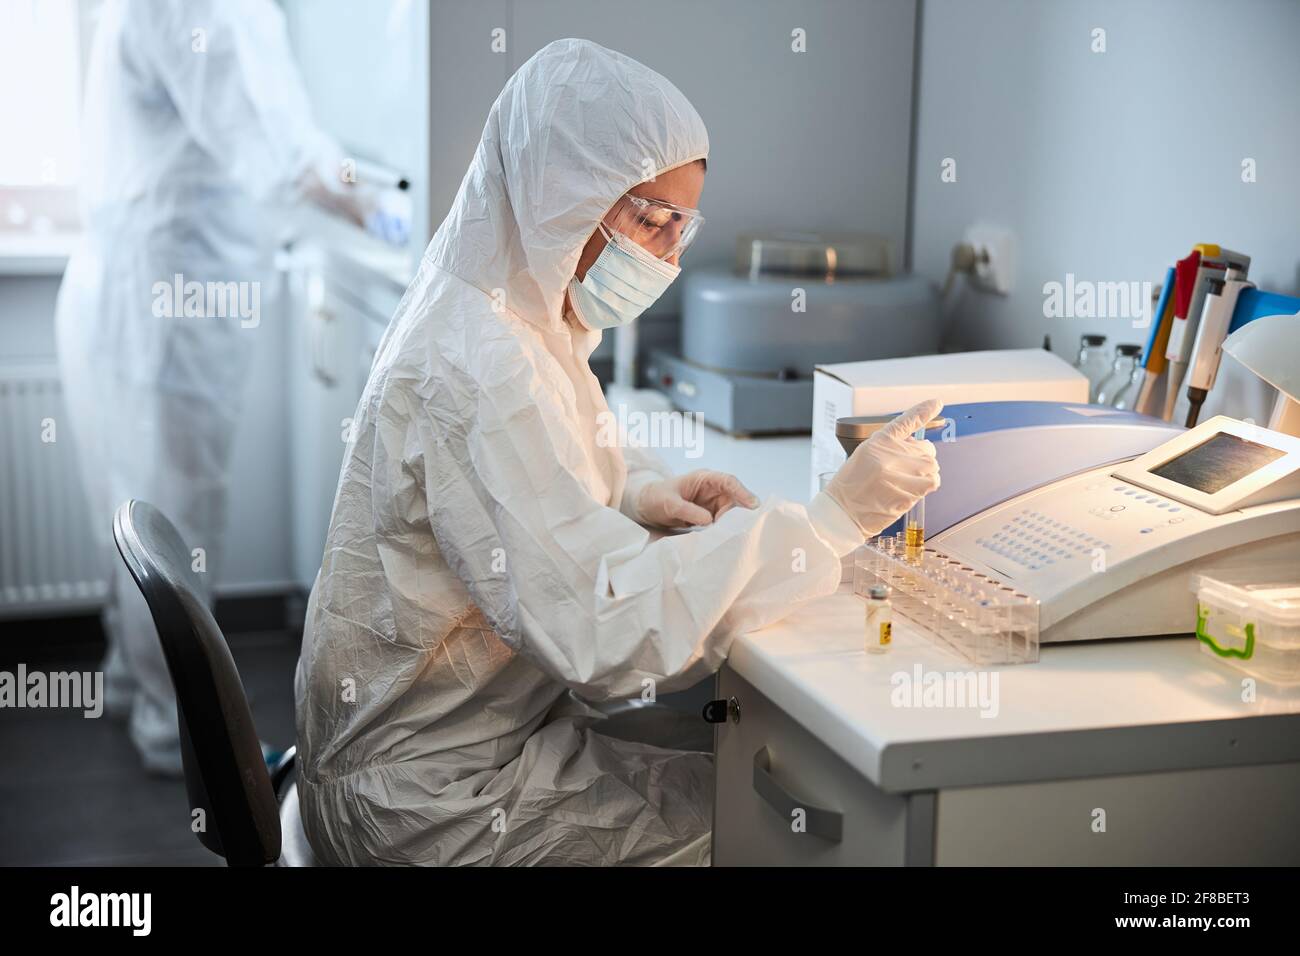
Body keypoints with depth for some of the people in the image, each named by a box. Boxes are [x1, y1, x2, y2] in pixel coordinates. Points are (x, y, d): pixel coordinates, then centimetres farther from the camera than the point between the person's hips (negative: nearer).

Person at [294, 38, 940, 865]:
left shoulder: (507, 315, 5)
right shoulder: (476, 372, -28)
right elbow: (606, 628, -32)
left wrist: (637, 492, 1)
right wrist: (834, 519, -28)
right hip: (437, 805, -9)